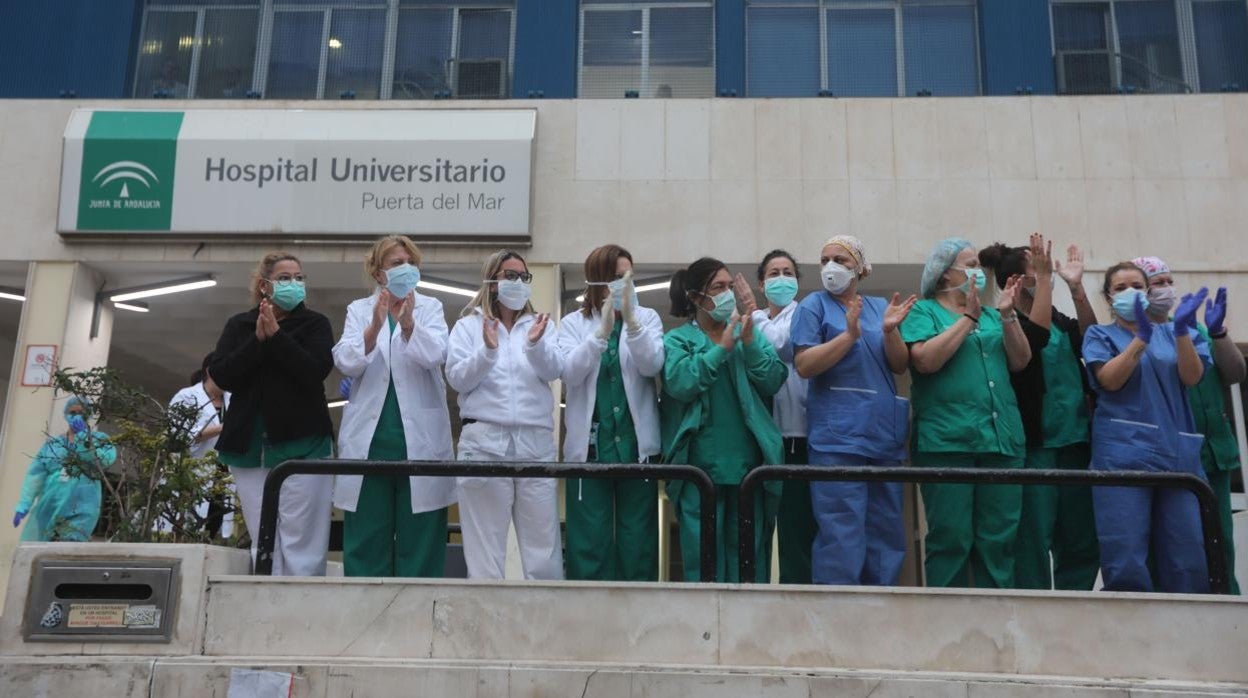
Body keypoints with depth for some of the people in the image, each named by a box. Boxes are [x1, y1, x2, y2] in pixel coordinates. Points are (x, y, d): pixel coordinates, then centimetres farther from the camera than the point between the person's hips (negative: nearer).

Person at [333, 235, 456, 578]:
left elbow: (435, 356, -11)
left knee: (420, 539, 4)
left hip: (420, 439, -1)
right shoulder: (359, 310, 9)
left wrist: (408, 323, -28)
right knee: (366, 540, 6)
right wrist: (375, 325, -23)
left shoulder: (430, 307, 6)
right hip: (369, 438, 1)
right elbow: (346, 363, -7)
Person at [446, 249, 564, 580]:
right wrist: (488, 350, -18)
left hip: (535, 442, 2)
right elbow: (457, 379, -1)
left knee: (544, 547, 3)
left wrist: (536, 343, -21)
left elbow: (553, 370, -1)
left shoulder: (540, 324, 15)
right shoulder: (468, 326, 10)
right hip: (485, 441, -1)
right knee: (485, 547, 2)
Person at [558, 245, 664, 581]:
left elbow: (652, 366, -11)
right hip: (588, 446, 0)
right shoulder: (574, 323, 5)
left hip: (637, 445, 1)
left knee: (638, 541, 6)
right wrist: (603, 330, -24)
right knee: (589, 541, 3)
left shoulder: (647, 318, 6)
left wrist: (630, 320, -24)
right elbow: (570, 373, -13)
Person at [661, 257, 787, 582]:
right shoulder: (677, 340, 4)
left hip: (747, 460, 3)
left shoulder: (752, 333, 13)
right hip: (700, 462, -2)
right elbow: (680, 384, -14)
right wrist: (722, 348, -13)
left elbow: (773, 383, 1)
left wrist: (750, 344, -11)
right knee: (702, 546, 1)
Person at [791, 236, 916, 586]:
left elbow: (901, 366, 8)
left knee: (887, 536, 10)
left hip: (885, 435, 5)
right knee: (842, 538, -9)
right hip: (838, 438, -5)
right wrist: (849, 335, -18)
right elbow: (804, 366, -9)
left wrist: (889, 331, -9)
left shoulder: (880, 307, 15)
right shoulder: (814, 306, 3)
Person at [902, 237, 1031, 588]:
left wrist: (1007, 315, 0)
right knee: (951, 540, -4)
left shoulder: (990, 315, 21)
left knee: (999, 541, 6)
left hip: (1001, 439, 5)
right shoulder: (923, 311, 5)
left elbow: (1020, 361, 11)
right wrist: (968, 318, -7)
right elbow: (925, 360, -13)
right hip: (947, 441, -5)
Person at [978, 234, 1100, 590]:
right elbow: (1036, 337, -25)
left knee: (1081, 542, 11)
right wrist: (1044, 275, -23)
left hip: (1074, 439, 7)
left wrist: (1076, 286, -8)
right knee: (1034, 541, -4)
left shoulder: (1058, 318, 15)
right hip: (1034, 443, -7)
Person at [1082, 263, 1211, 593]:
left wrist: (1182, 330, -12)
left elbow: (1192, 377, 1)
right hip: (1123, 453, -3)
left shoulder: (1170, 334, 18)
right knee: (1126, 563, -8)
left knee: (1190, 564, 1)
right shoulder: (1100, 335, 10)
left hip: (1178, 453, 3)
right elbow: (1110, 380, -8)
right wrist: (1142, 337, -17)